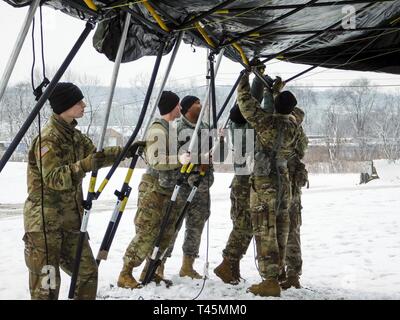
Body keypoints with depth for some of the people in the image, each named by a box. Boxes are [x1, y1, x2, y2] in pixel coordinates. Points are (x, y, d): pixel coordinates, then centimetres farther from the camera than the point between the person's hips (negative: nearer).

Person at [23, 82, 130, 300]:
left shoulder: (74, 135, 10)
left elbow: (95, 156, 20)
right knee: (47, 284, -5)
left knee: (88, 272, 12)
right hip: (45, 222, -9)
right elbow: (53, 178, -27)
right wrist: (85, 165, -36)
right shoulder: (48, 139, -17)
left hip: (71, 218, 9)